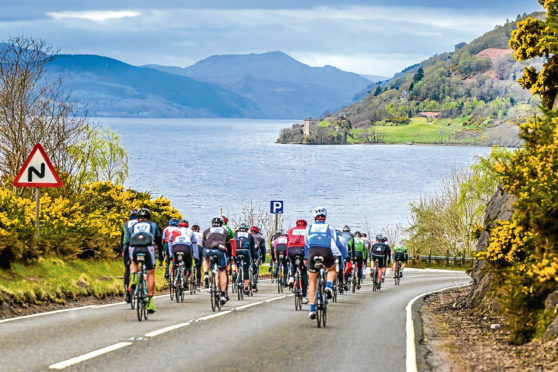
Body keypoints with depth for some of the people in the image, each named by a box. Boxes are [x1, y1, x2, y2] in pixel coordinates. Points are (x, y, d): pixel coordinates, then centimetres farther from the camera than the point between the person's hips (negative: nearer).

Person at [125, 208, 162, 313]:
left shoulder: (132, 226, 30)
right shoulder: (153, 225, 28)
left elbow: (127, 243, 28)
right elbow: (159, 241, 32)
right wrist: (160, 256, 42)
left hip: (134, 249, 1)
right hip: (148, 248, -1)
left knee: (133, 262, 35)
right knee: (150, 274, 11)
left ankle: (133, 279, 5)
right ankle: (150, 302, 3)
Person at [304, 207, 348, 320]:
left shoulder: (309, 228, 25)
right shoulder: (329, 228, 21)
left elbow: (306, 245, 32)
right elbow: (338, 244, 19)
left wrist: (306, 258, 43)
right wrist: (346, 257, 25)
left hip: (312, 252, 1)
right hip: (326, 253, -1)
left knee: (312, 282, 11)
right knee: (332, 269, 32)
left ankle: (312, 309, 3)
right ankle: (329, 286, 3)